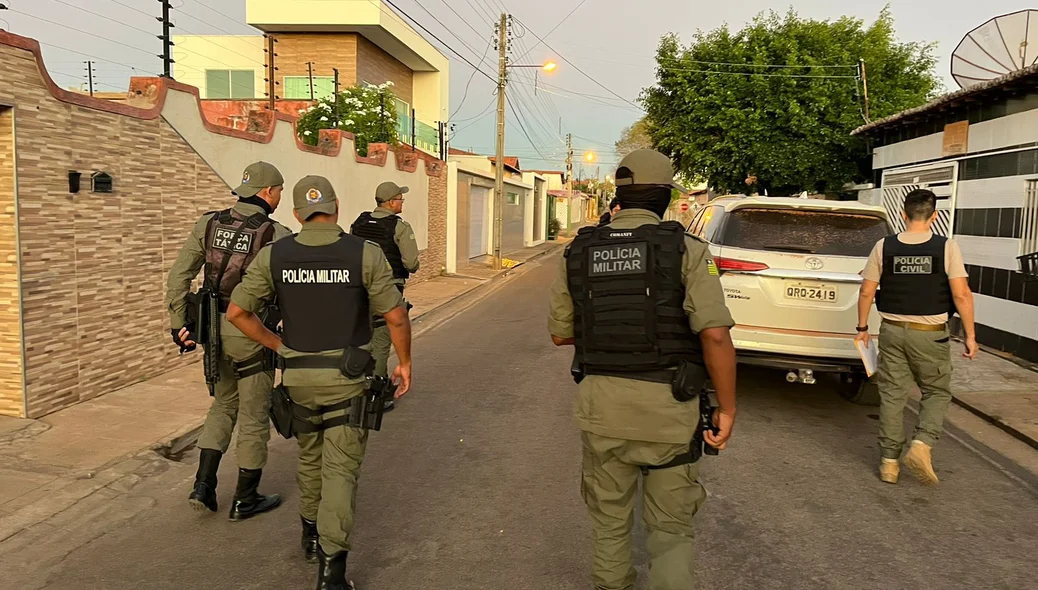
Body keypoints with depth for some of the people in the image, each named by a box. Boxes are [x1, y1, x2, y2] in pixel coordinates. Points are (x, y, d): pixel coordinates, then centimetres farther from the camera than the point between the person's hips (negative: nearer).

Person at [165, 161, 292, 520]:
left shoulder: (209, 224, 2)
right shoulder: (276, 236, -14)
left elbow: (179, 275, -1)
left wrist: (179, 323, 3)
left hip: (215, 329, 6)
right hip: (253, 334, -5)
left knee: (224, 405, 24)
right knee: (254, 416, 9)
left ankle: (204, 486, 19)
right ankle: (245, 500, 21)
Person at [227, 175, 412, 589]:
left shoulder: (273, 256, -4)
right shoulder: (365, 254, -11)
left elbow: (236, 311, -4)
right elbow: (396, 317, -10)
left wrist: (278, 346, 7)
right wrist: (404, 362, 4)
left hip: (298, 376, 3)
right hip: (346, 378, -3)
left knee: (310, 455, 24)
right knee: (340, 467, 4)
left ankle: (311, 534, 41)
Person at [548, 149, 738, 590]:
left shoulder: (579, 251, 1)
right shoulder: (684, 249, -9)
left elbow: (560, 333, 10)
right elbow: (715, 334, -18)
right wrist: (727, 408, -8)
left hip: (600, 404, 3)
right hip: (667, 407, -2)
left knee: (609, 518, 22)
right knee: (671, 528, 15)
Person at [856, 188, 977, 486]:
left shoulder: (884, 246, -3)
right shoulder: (947, 248, -9)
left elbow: (867, 292, 0)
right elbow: (961, 295, -11)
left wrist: (862, 328, 12)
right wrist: (970, 335, -2)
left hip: (892, 331, 2)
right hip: (930, 335, -2)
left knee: (892, 395, 10)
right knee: (937, 393, 16)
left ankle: (889, 461, 14)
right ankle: (922, 444, -4)